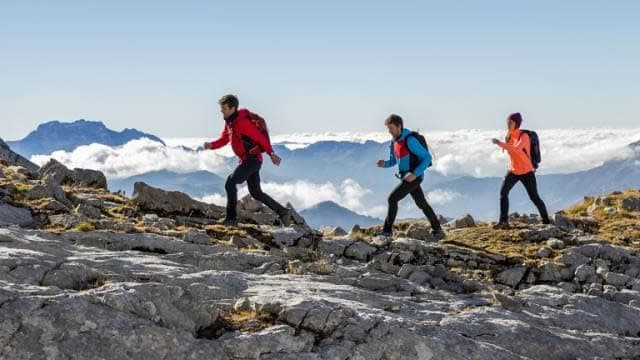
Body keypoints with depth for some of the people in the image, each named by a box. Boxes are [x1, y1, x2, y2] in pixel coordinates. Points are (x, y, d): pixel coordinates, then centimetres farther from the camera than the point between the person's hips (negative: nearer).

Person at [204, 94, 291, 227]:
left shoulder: (242, 122, -20)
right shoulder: (229, 122, 9)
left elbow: (260, 137, -20)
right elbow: (224, 139, 12)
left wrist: (271, 154, -19)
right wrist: (211, 145, -7)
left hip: (252, 160, -10)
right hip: (246, 160, 10)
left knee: (230, 183, -15)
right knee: (256, 193, 14)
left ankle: (231, 218, -11)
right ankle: (283, 212, 22)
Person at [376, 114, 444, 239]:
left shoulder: (410, 140, -22)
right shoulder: (395, 141, 7)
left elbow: (427, 157, -21)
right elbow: (393, 161, 17)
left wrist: (415, 174, -28)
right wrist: (384, 164, -8)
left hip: (414, 177, -9)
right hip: (407, 177, 9)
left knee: (392, 198, -14)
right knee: (422, 204, 16)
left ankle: (387, 230, -7)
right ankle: (438, 231, 25)